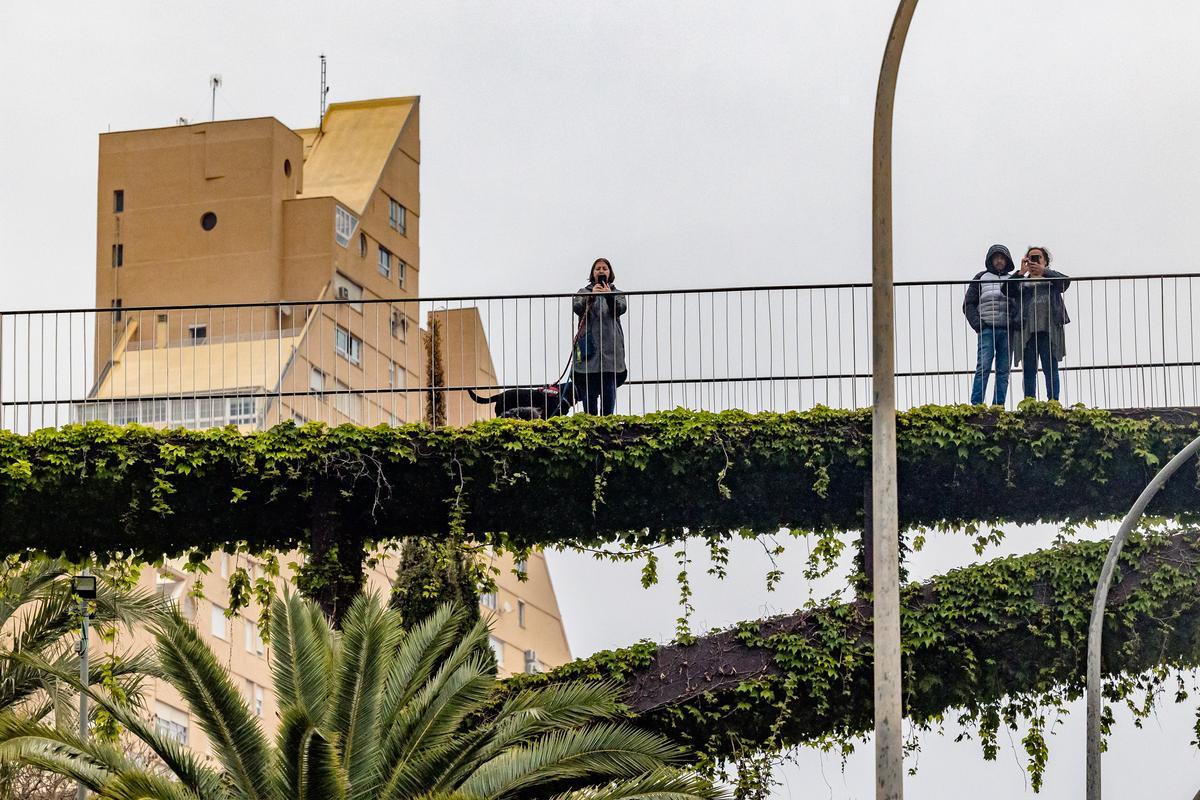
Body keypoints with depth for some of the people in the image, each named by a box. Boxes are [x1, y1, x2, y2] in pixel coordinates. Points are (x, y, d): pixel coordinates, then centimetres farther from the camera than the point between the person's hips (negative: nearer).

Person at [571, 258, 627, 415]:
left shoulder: (617, 293, 15)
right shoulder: (584, 292, 14)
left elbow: (621, 308, -7)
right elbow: (576, 307, -7)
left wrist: (609, 296, -27)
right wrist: (591, 296, -26)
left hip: (610, 348, 0)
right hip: (588, 347, 0)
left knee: (609, 390, -4)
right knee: (589, 391, -3)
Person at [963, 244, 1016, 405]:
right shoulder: (981, 278, 11)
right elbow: (968, 304, 8)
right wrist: (978, 324, -5)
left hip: (1007, 331, 3)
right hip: (987, 330, -3)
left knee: (1003, 372, 0)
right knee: (983, 367, -13)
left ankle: (998, 406, 1)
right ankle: (976, 405, -16)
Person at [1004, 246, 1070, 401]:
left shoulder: (1052, 278, 16)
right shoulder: (1021, 281, 19)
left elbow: (1065, 281, -6)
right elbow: (1007, 290, 1)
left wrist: (1044, 271, -15)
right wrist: (1021, 272, -8)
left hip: (1049, 329, -1)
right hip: (1027, 330, 1)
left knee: (1051, 368, -4)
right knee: (1029, 370, 0)